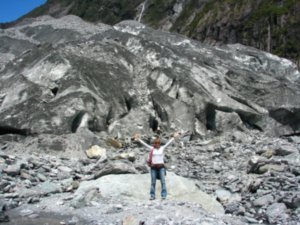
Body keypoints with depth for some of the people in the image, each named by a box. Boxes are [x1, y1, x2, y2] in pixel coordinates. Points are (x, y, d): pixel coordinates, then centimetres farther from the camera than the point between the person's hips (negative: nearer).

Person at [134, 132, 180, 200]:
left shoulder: (162, 148, 5)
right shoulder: (151, 149, 4)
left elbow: (169, 143, 0)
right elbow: (144, 144, -1)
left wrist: (174, 137, -8)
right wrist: (138, 139, -7)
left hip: (161, 167, 0)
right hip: (153, 167, 0)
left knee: (163, 181, -6)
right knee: (153, 182, 5)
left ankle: (163, 195, -2)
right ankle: (152, 195, 11)